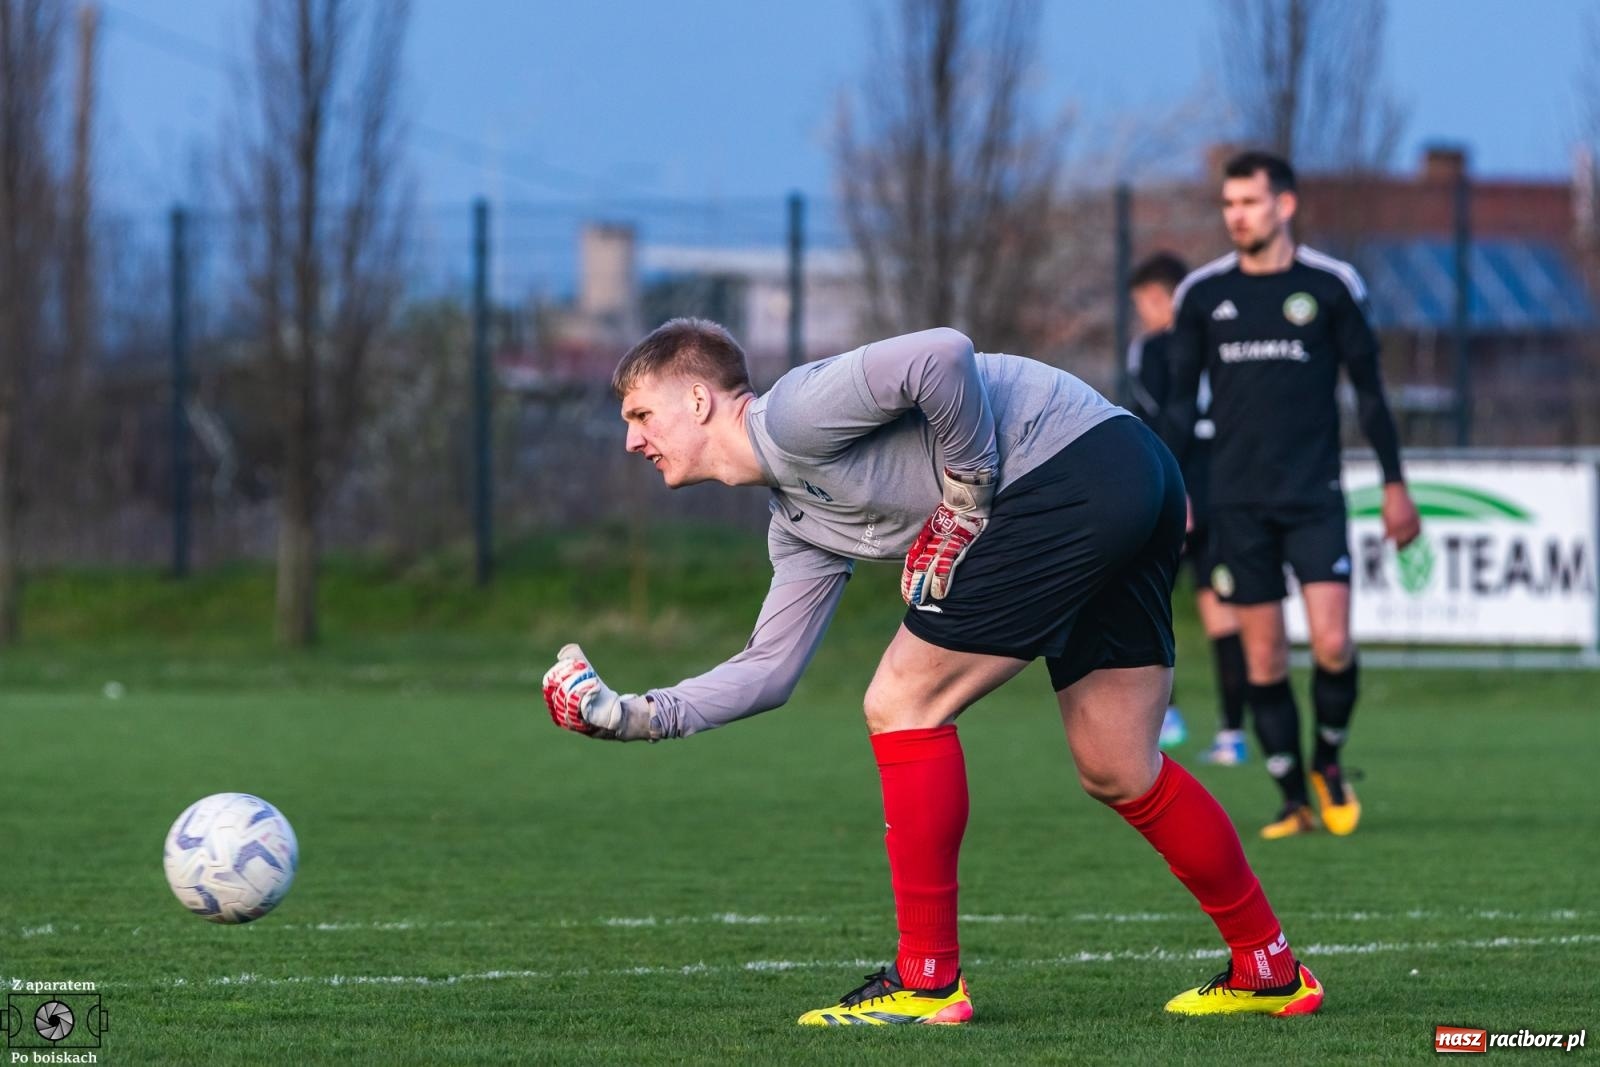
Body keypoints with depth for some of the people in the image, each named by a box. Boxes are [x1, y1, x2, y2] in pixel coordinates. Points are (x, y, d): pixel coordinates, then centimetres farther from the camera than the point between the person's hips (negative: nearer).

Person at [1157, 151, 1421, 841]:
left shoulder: (1332, 286, 0)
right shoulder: (1201, 294, 5)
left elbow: (1368, 388, 7)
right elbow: (1182, 400, 10)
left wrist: (1394, 485, 6)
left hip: (1314, 497, -2)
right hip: (1237, 503, 2)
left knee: (1333, 645, -12)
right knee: (1263, 656, 0)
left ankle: (1328, 760, 15)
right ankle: (1295, 803, 8)